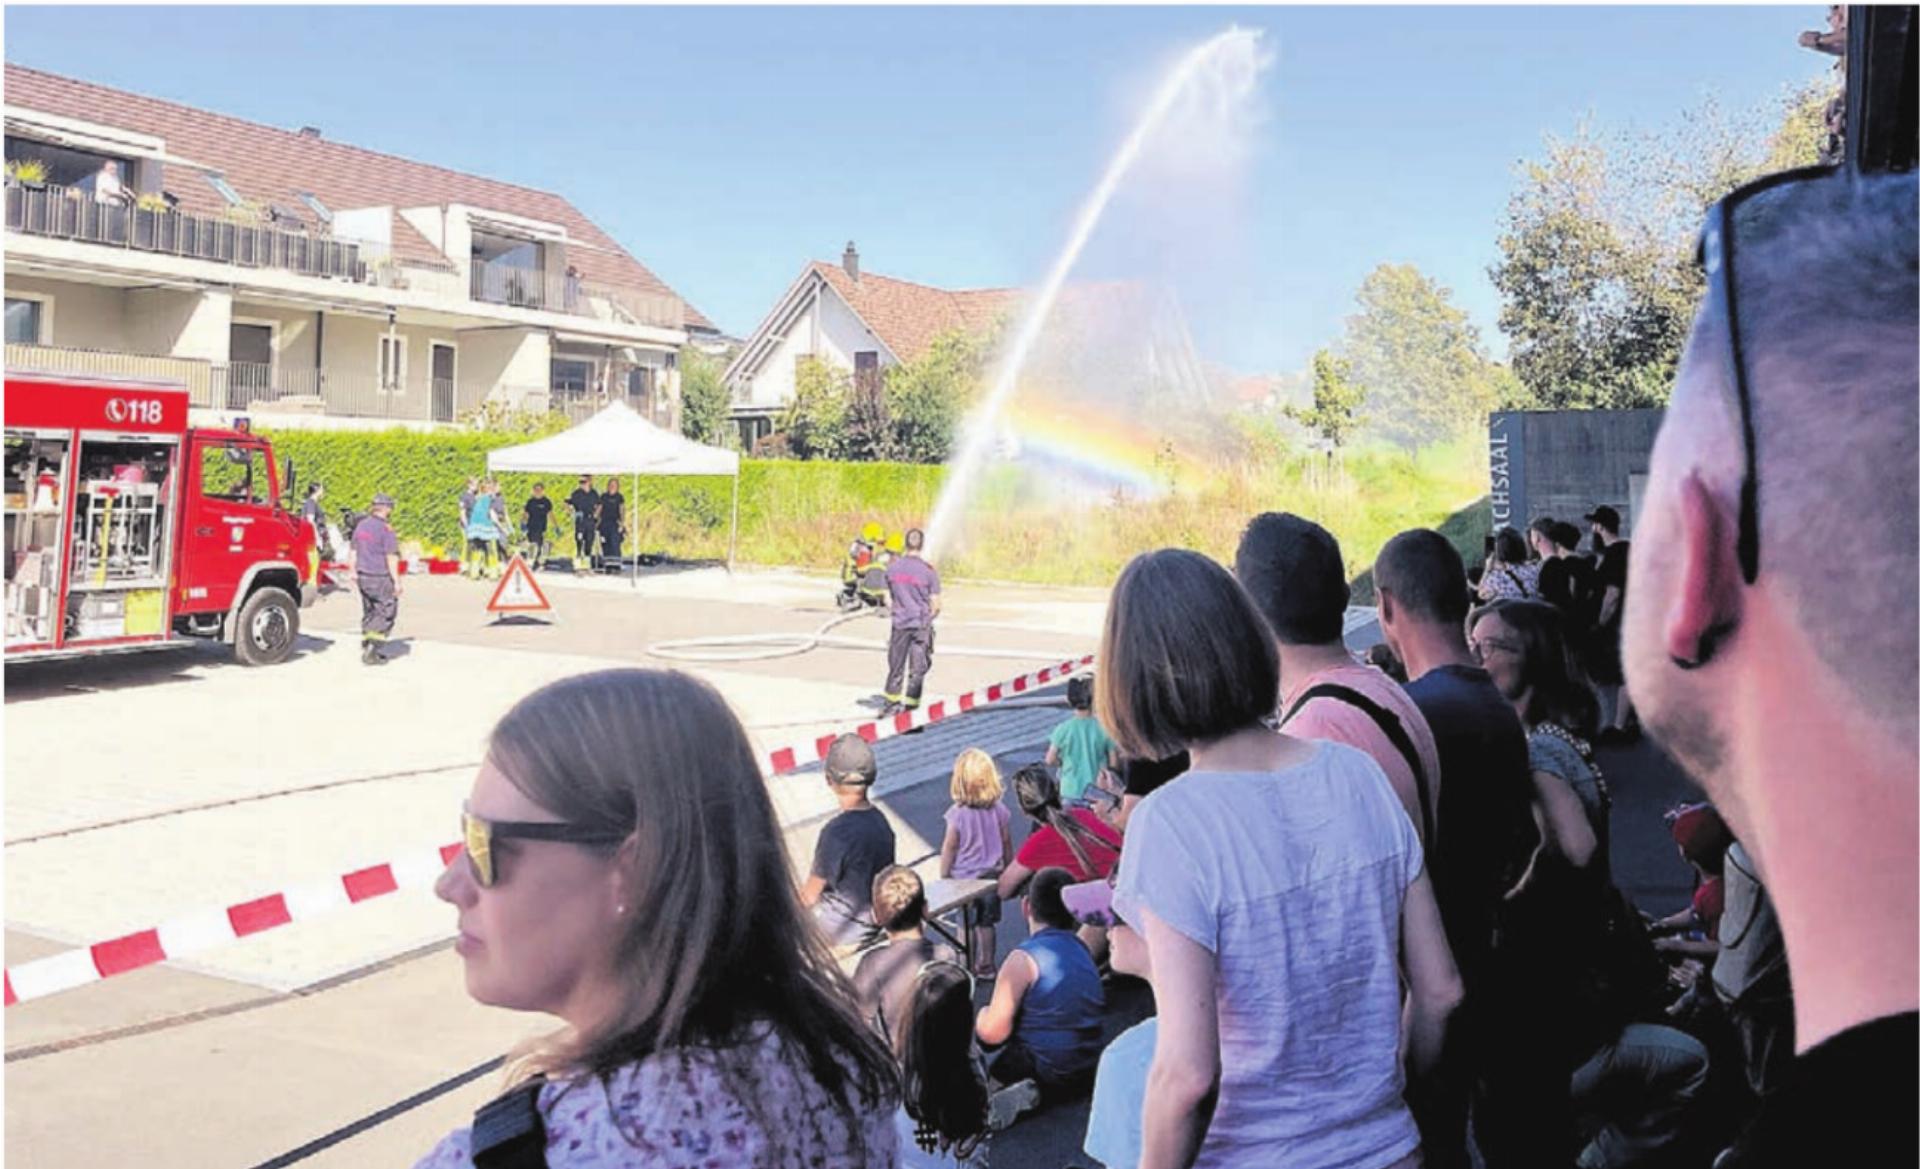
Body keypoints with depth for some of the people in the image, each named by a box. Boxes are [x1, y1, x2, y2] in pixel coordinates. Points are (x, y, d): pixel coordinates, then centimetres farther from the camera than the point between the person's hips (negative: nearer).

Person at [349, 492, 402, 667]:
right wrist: (397, 582, -14)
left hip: (363, 577, 8)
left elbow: (354, 551, 16)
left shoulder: (361, 526, 8)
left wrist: (354, 573, 25)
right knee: (386, 613, -1)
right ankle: (371, 653, -6)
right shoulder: (386, 529, -16)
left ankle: (366, 648, 22)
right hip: (381, 578, -8)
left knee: (369, 613, 19)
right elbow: (391, 558, -17)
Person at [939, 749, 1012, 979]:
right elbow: (1007, 843, 3)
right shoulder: (1000, 810, -7)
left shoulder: (957, 814, -17)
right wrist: (1007, 872, 17)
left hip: (964, 878, -3)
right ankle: (986, 967, 24)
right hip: (992, 876, 4)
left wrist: (943, 877, 3)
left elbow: (949, 848, -10)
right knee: (986, 924, 15)